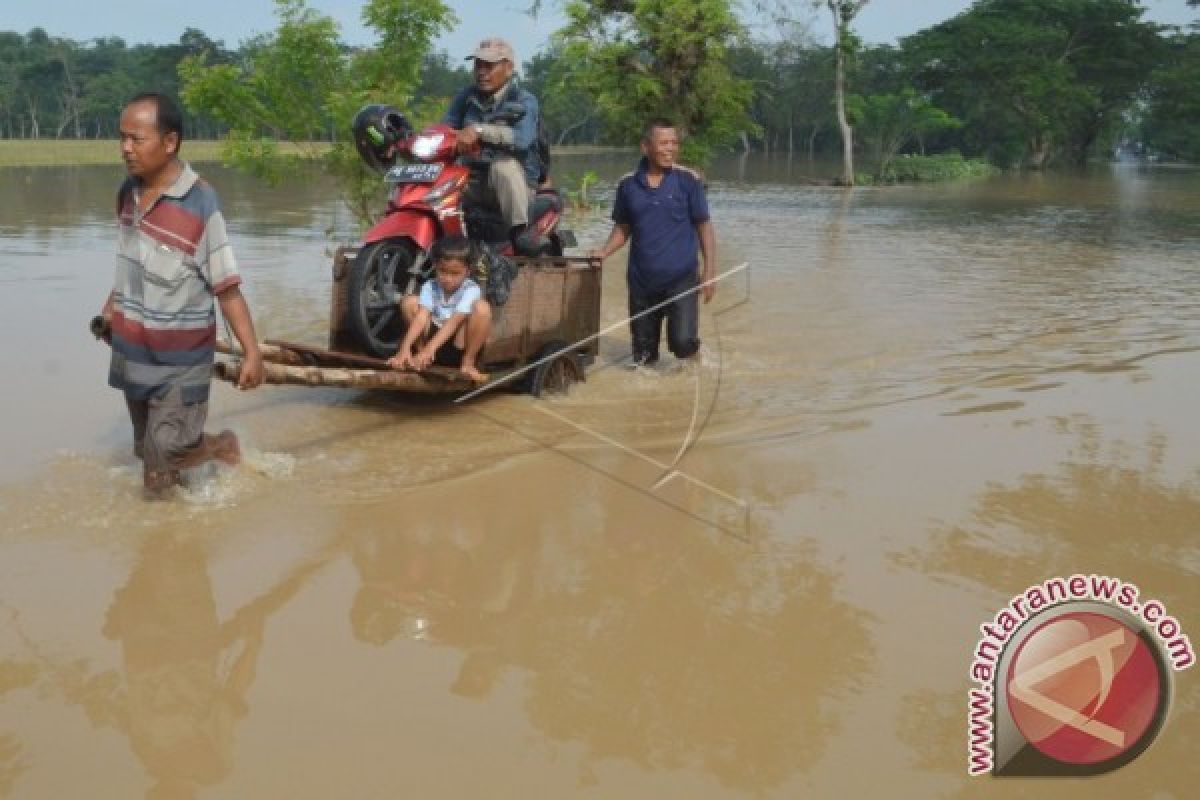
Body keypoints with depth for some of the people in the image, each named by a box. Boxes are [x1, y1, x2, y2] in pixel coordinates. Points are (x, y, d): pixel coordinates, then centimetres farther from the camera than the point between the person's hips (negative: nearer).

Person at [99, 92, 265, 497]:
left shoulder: (200, 205, -21)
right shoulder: (128, 191, 0)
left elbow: (227, 288, -20)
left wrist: (252, 352, -23)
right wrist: (111, 308, 19)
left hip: (180, 359, -7)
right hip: (130, 352, 7)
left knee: (166, 455, -9)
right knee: (147, 451, 14)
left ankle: (220, 446, 19)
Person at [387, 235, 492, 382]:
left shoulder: (471, 290, -16)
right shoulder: (430, 287, -5)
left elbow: (454, 322, -28)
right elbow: (421, 317, -20)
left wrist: (429, 349, -42)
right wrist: (405, 348, -37)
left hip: (459, 347, -3)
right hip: (433, 337, 3)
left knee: (482, 308, -27)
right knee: (409, 301, -13)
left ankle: (468, 362, -15)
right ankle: (420, 351, -2)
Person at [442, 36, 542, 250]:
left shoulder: (524, 102, -8)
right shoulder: (466, 97, 11)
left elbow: (523, 138, -28)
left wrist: (479, 131, -41)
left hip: (516, 186, -6)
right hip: (472, 183, 6)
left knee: (505, 164, -37)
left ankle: (519, 231, -33)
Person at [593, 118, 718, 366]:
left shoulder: (688, 179, -4)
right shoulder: (628, 184, 3)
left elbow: (704, 226, 0)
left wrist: (709, 271, -5)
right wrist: (604, 252, -5)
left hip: (681, 278, -3)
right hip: (641, 280, 3)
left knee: (682, 342, -16)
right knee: (643, 356, 9)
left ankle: (692, 349, 18)